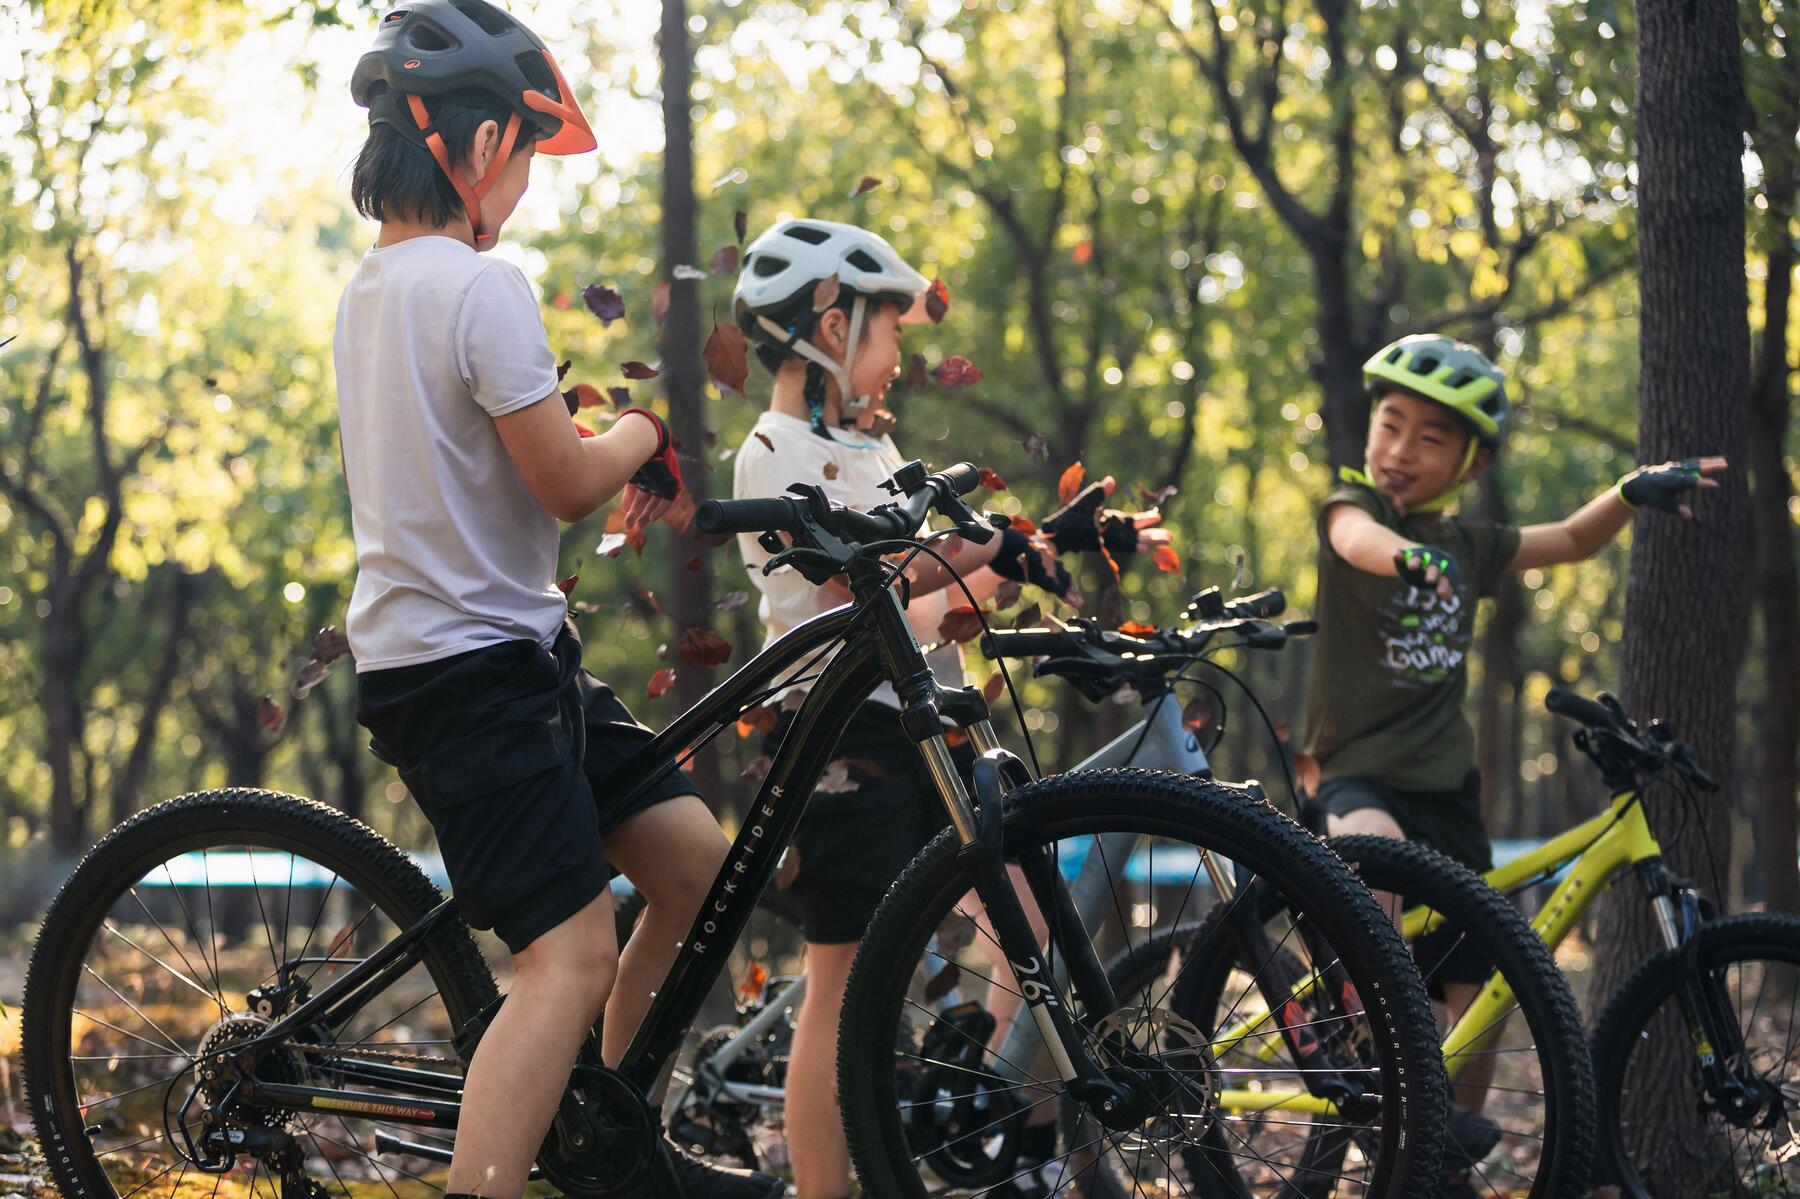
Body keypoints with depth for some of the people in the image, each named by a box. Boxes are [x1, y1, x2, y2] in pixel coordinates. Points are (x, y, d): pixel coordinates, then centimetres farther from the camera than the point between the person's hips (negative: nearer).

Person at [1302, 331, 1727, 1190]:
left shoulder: (1467, 544, 10)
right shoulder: (1353, 506, -5)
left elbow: (1569, 541, 24)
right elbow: (1356, 535, -29)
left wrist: (1632, 492, 4)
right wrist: (1402, 555, -53)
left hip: (1446, 780, 5)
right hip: (1359, 770, -5)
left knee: (1476, 990, 5)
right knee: (1378, 852, -40)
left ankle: (1456, 1144, 20)